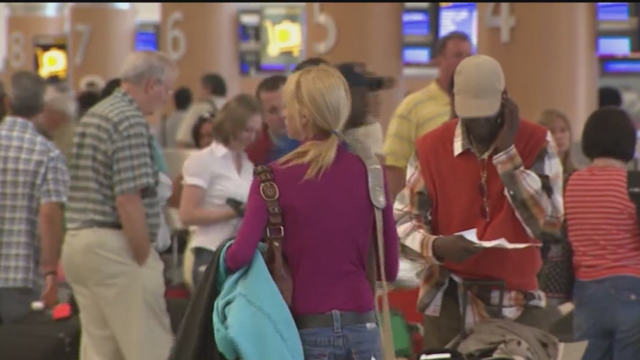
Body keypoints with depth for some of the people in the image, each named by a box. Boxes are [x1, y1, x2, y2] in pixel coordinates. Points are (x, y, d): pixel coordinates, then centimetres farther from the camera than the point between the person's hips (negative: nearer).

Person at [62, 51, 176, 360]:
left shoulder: (92, 116, 17)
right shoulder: (131, 121, -13)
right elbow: (128, 199, -19)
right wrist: (144, 259, -13)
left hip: (78, 240, 10)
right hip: (113, 246, -10)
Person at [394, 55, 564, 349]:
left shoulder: (536, 142, -2)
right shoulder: (431, 147, 0)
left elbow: (547, 222, -12)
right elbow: (403, 220, 1)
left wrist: (506, 151, -14)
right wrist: (435, 245, -20)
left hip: (519, 302, 0)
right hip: (449, 304, 0)